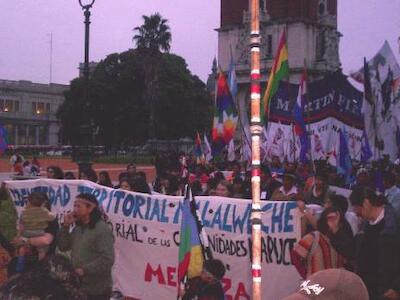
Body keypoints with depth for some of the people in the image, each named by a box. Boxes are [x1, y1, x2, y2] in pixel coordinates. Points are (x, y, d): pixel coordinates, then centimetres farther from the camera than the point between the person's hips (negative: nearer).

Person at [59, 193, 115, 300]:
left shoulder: (102, 229, -16)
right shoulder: (78, 228, 11)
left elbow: (107, 259, -23)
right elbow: (63, 247, 10)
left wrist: (84, 270, -23)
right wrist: (66, 226, -1)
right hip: (78, 287, 8)